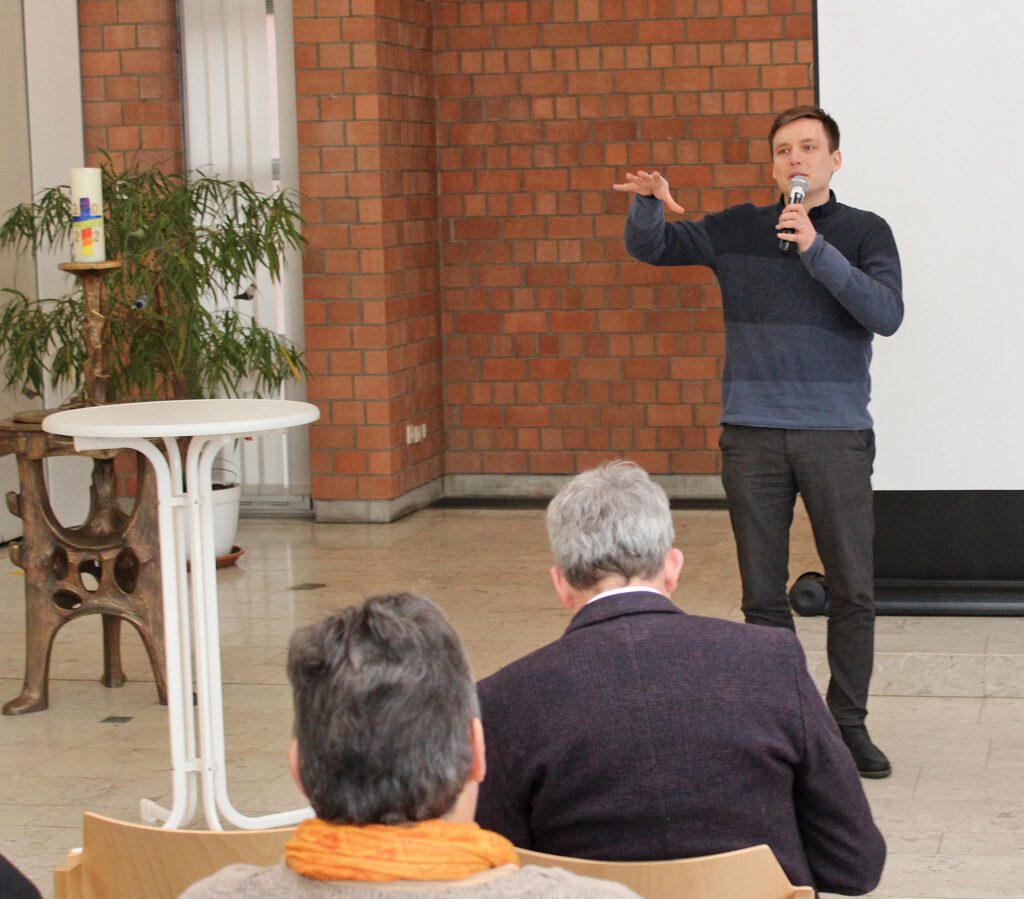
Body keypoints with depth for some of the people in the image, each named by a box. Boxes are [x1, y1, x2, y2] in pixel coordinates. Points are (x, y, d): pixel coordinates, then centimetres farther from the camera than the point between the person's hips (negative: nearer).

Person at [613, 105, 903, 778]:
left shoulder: (865, 233, 3)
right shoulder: (739, 230, 9)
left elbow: (887, 314, -11)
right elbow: (649, 248, 11)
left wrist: (816, 250, -20)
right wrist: (649, 204, -11)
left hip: (837, 434, -1)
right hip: (753, 435, 2)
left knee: (853, 590, 1)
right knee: (763, 593, 5)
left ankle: (849, 723, 13)